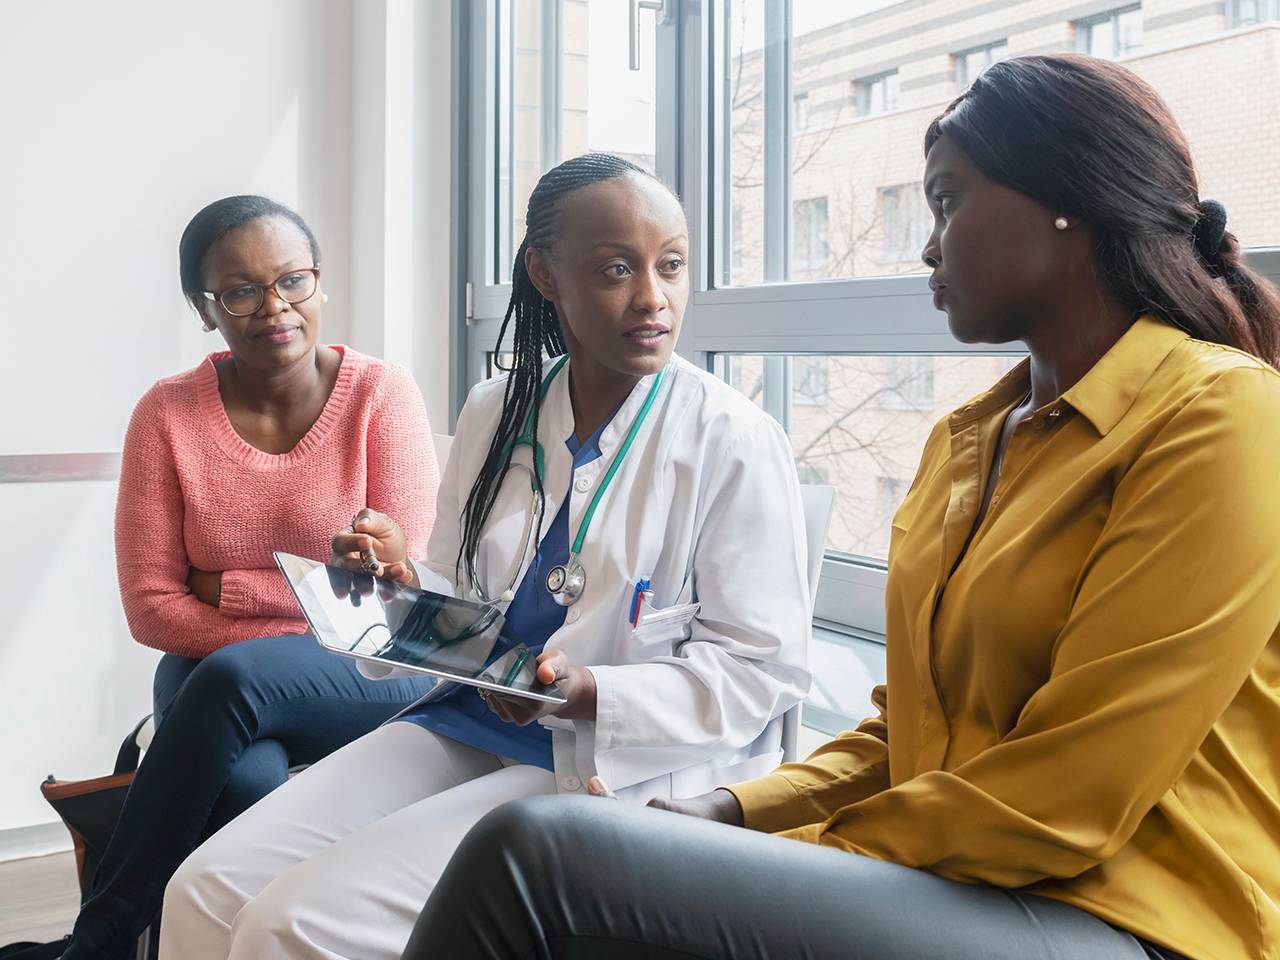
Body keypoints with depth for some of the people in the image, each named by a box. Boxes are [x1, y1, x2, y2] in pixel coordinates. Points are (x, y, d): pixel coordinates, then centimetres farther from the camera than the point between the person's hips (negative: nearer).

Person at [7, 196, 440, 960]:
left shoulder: (383, 394, -6)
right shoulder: (168, 415, -2)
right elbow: (152, 607, -4)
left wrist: (228, 588, -11)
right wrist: (313, 610, -14)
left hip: (371, 678, -1)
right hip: (211, 673, 1)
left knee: (229, 678, -32)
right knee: (249, 785, -33)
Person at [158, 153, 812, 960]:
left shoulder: (737, 443, -9)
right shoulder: (495, 415, 9)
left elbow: (762, 671, -9)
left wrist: (586, 694, -23)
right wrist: (406, 582, -7)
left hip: (620, 768, -5)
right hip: (465, 728, 6)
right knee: (205, 891, -9)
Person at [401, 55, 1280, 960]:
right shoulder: (963, 441, 17)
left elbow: (1061, 806, -16)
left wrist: (793, 854, -11)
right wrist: (737, 811, 0)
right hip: (944, 884, 7)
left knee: (540, 857, -24)